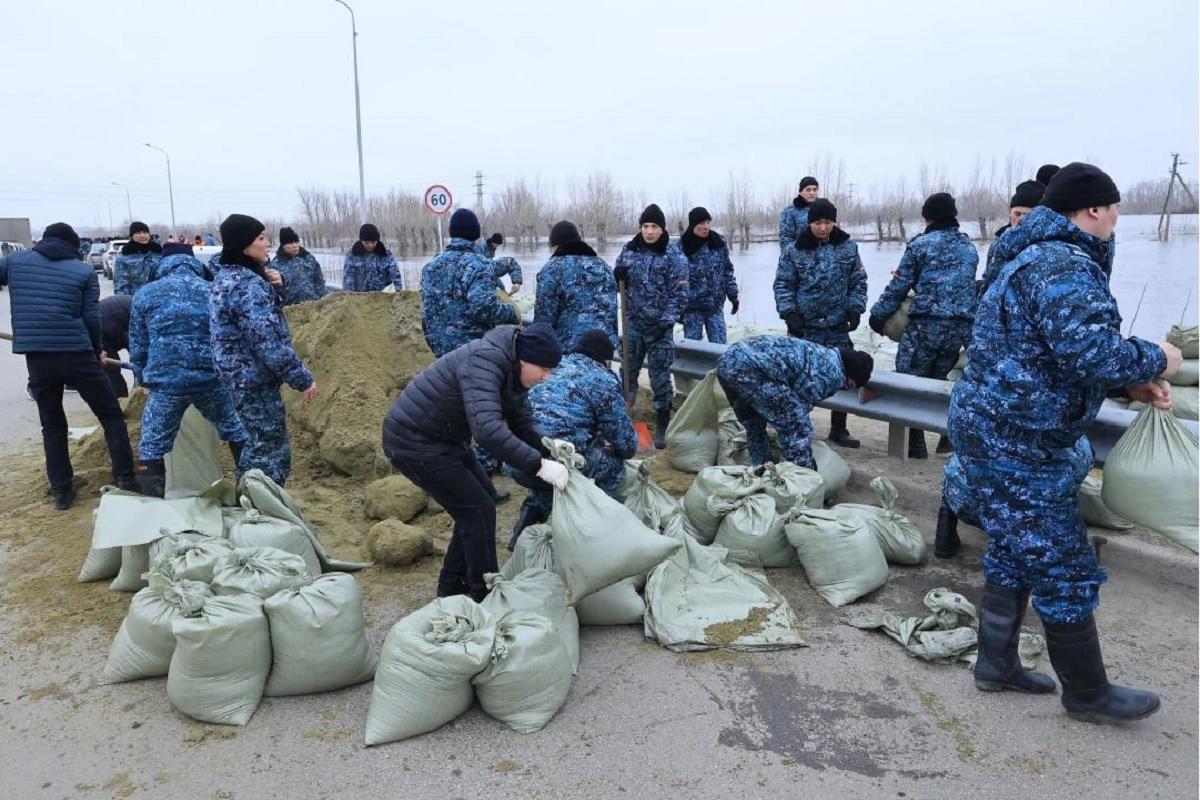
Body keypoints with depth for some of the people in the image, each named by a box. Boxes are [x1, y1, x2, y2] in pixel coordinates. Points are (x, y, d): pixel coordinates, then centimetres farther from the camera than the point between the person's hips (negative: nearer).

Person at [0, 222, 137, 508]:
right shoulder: (84, 271, 4)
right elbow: (92, 318, 1)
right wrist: (98, 350, 15)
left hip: (36, 357, 3)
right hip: (76, 354, -3)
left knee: (52, 425, 15)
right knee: (111, 415, 10)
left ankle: (61, 490, 15)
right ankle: (125, 479, 5)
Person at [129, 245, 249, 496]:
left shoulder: (145, 294, 6)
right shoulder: (213, 291, 8)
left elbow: (137, 346, 8)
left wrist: (144, 379, 22)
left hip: (165, 381, -1)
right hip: (211, 378, 2)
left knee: (152, 448, 10)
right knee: (236, 431, 21)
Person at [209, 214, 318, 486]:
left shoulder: (225, 277, 13)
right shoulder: (248, 284, -20)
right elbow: (268, 340, -25)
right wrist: (302, 378, -20)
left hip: (239, 377, 10)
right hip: (256, 380, -10)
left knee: (257, 446, 21)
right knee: (272, 453, -2)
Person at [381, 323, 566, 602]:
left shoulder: (513, 370, 1)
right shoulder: (485, 362, -29)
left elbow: (522, 423, 3)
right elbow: (486, 429, -42)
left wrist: (547, 445, -15)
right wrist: (539, 464, -40)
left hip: (441, 437, 10)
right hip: (413, 441, -10)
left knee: (483, 499, 14)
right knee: (478, 509, -6)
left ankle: (452, 586, 26)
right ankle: (485, 596, 8)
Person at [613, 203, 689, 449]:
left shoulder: (674, 256, -7)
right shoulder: (629, 249, 4)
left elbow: (679, 295, -9)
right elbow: (618, 282, 13)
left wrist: (665, 323, -18)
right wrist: (617, 276, -11)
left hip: (660, 325, -3)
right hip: (634, 322, 4)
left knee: (660, 376, 1)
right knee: (627, 370, 11)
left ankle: (662, 427, 11)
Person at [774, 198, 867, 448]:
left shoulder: (848, 248, 3)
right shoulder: (795, 251, -4)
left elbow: (858, 282, 8)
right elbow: (783, 284, -1)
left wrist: (855, 309, -3)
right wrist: (788, 312, -12)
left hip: (838, 327, 2)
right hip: (803, 327, -2)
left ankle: (838, 428, 21)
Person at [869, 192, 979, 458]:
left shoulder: (920, 244, -2)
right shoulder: (969, 247, 16)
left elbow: (899, 285, 0)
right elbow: (964, 286, 21)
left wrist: (878, 314, 11)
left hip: (926, 324, -6)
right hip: (962, 327, 6)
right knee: (938, 378, 22)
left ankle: (915, 444, 4)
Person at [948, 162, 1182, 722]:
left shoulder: (1036, 258, 17)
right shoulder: (1065, 265, -18)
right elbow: (1093, 350, -29)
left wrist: (1129, 383, 10)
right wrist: (1156, 361, -10)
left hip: (995, 431, 11)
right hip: (1018, 443, -11)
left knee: (1012, 553, 20)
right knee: (1064, 570, 4)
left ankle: (997, 664, 32)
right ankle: (1088, 694, 21)